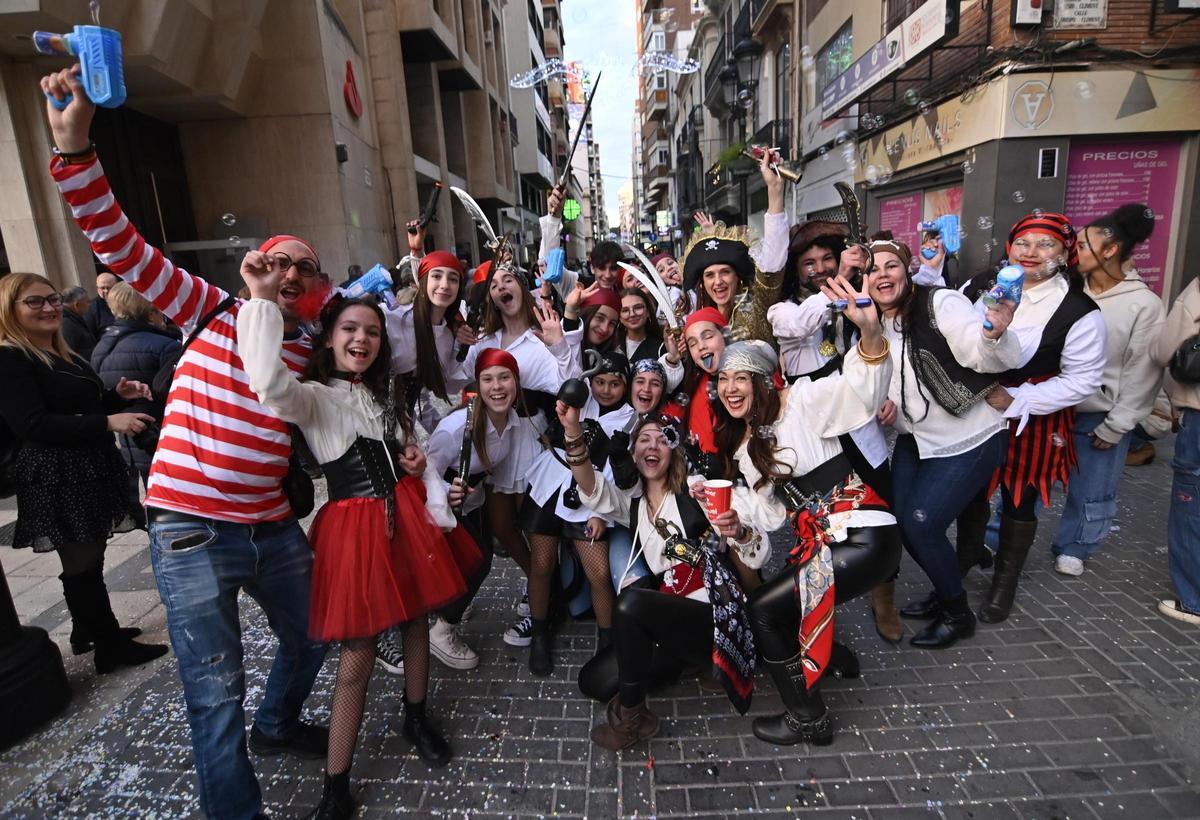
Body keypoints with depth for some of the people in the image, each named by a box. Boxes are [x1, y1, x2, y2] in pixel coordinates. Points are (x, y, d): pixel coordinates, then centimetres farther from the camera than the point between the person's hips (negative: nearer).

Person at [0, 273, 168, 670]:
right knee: (82, 564, 0)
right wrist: (108, 422, -28)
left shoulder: (65, 355, 15)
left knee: (89, 558, 17)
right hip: (57, 481, -9)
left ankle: (88, 630, 33)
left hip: (90, 470, 9)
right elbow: (33, 425, -22)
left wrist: (118, 395, 4)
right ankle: (111, 647, 10)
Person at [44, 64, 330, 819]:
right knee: (216, 692, 4)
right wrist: (75, 145, -20)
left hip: (273, 525, 5)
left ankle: (277, 726, 53)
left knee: (313, 638, 23)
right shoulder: (212, 310, -3)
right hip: (191, 530, -4)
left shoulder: (311, 349, 6)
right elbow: (122, 245, -11)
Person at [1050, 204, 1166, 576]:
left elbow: (1143, 374, -8)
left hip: (1100, 419, -2)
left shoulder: (1145, 305, -10)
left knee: (1091, 494, 13)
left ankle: (1073, 548, 34)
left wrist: (1114, 427, -8)